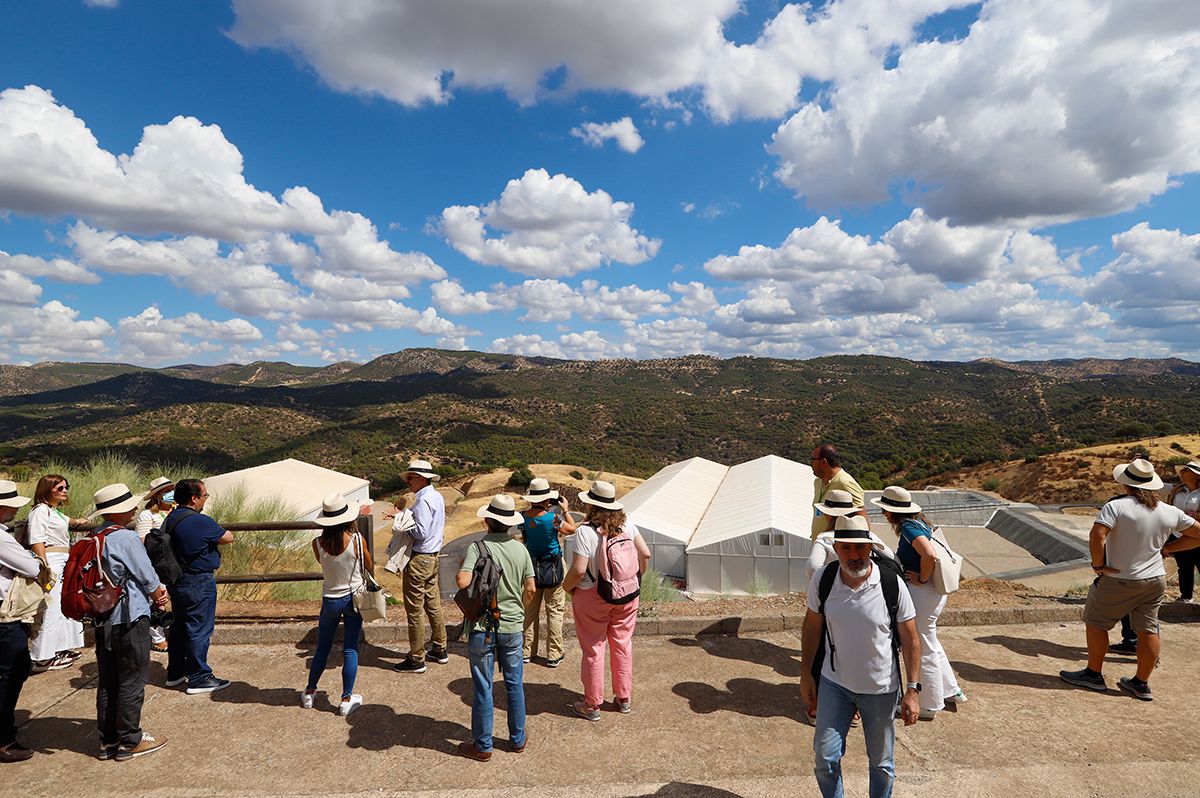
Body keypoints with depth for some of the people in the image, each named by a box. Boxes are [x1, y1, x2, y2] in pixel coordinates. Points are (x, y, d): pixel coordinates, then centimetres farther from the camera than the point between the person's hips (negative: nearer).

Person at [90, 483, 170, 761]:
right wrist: (159, 596, 8)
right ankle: (129, 741, 14)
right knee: (131, 682, 4)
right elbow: (147, 577, -12)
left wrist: (156, 591, 8)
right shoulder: (126, 538, -19)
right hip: (129, 619, -8)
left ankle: (108, 740, 26)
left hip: (102, 620, 8)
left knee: (107, 683, 16)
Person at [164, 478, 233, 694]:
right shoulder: (200, 521, -21)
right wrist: (214, 537, 9)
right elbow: (228, 538, -11)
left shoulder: (170, 519, 5)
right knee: (199, 629, 0)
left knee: (179, 626, 20)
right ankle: (198, 678, 7)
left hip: (176, 580, 9)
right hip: (198, 583, -9)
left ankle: (175, 672, 32)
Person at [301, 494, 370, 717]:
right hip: (354, 598, -2)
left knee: (322, 648, 20)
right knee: (350, 650, 8)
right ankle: (347, 699, 15)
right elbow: (369, 566, -2)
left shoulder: (317, 544, -14)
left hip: (330, 601, 2)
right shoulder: (357, 540, -20)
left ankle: (309, 693, 34)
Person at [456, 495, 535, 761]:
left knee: (483, 688, 9)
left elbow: (463, 582, -29)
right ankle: (518, 738, 30)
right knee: (515, 684, 17)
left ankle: (482, 745, 22)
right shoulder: (520, 549, -3)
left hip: (482, 627, -3)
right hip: (512, 626, 3)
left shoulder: (478, 548, -16)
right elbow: (530, 589, 3)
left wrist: (460, 567, -7)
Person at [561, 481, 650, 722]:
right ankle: (623, 699, 31)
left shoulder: (585, 531, -20)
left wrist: (567, 586, -4)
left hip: (592, 597, -4)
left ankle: (592, 705, 23)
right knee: (623, 645, 17)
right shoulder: (626, 525, -5)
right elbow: (645, 554, -1)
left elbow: (579, 569, -23)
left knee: (593, 649, 10)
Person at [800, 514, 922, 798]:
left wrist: (912, 690, -10)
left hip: (880, 689, -1)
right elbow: (812, 626, 1)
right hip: (834, 683, 1)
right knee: (825, 758, 7)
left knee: (881, 762, 17)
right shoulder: (822, 579, -14)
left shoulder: (892, 584, -19)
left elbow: (910, 639, -9)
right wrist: (806, 674, 4)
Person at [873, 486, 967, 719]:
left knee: (925, 650, 5)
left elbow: (930, 556, -34)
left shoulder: (908, 527, -20)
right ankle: (952, 691, 37)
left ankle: (930, 706, 20)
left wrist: (922, 579, -19)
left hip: (922, 594, -10)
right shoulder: (920, 523, 8)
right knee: (931, 645, 25)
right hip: (936, 593, 10)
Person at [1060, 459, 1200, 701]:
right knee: (1148, 630, 13)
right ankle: (1141, 684, 22)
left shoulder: (1116, 506, -18)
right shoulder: (1170, 512, -1)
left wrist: (1098, 564, -16)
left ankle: (1094, 674, 17)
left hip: (1119, 580, -6)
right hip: (1156, 581, 6)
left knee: (1095, 622, 9)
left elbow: (1096, 536, -30)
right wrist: (1166, 548, 12)